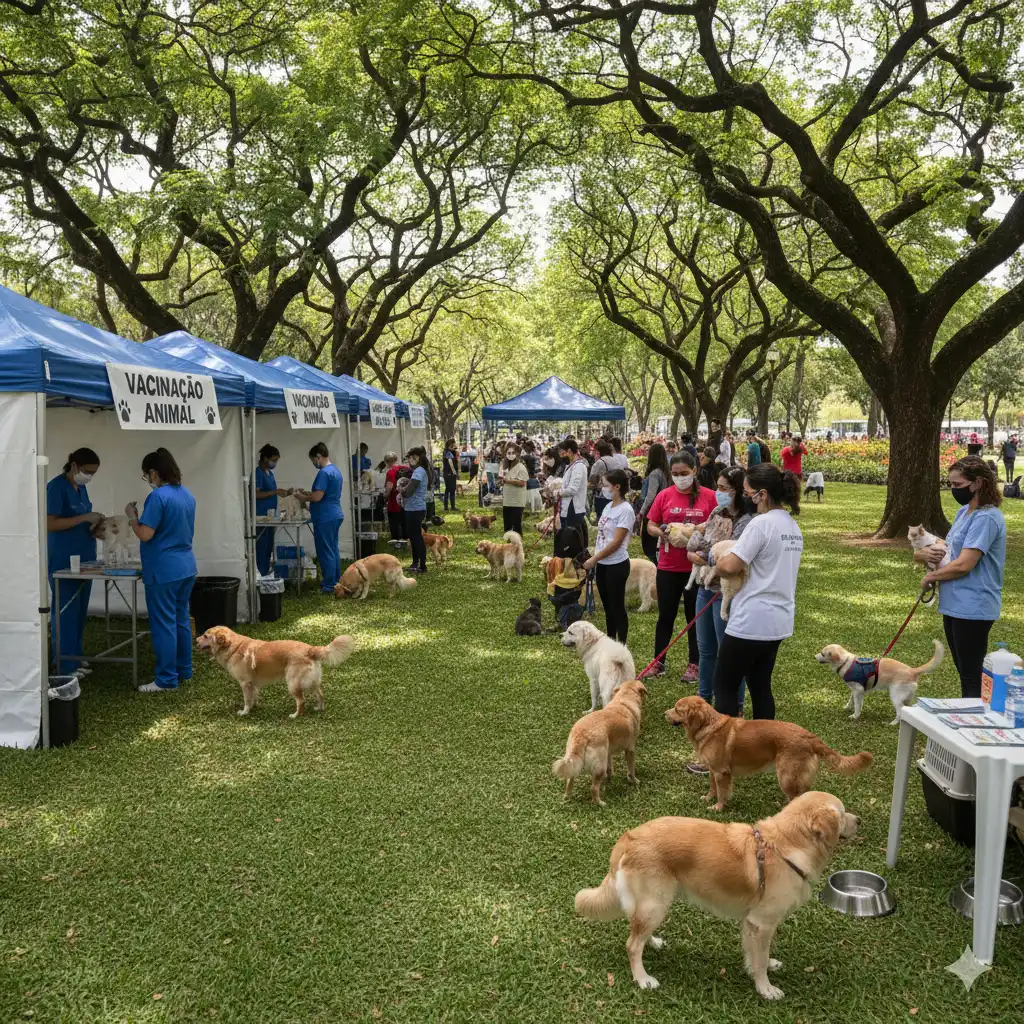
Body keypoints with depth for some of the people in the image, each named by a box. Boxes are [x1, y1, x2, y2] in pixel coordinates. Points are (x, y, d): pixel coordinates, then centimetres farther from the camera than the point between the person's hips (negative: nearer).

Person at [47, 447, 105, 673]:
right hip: (64, 560, -8)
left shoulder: (81, 488, 13)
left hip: (84, 558, 8)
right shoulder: (56, 487, -12)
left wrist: (94, 524, 0)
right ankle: (64, 665, 2)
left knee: (80, 610, 11)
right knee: (66, 611, -4)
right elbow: (50, 524, -19)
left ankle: (75, 658, 20)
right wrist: (85, 518, -21)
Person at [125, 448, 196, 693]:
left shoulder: (158, 497, -17)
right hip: (186, 566, 9)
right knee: (181, 620, 16)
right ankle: (183, 671, 24)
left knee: (163, 624, -2)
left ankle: (167, 680, 3)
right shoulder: (187, 494, 10)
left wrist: (132, 516, -2)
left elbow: (145, 535, -18)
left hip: (164, 570, -9)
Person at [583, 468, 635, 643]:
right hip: (602, 564, 8)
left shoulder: (625, 510, -16)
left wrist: (593, 559, -17)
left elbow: (616, 542, -19)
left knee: (617, 607, 1)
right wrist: (594, 560, 9)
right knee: (608, 607, 16)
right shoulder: (608, 506, 9)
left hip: (616, 565, -8)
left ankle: (621, 646, 12)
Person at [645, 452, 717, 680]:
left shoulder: (709, 496, -5)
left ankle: (694, 665, 22)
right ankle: (658, 662, 23)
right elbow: (650, 526, 5)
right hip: (668, 567, 2)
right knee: (665, 615, 11)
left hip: (697, 567, -2)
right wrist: (660, 532, -16)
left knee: (695, 616, 10)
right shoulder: (664, 496, 0)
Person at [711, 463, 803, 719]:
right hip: (778, 620, 9)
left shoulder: (761, 523, -18)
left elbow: (730, 566, -23)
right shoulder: (792, 525, 11)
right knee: (760, 686, 16)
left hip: (751, 621, -9)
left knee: (725, 685, 3)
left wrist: (719, 560, -1)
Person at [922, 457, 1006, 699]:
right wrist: (935, 553, 1)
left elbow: (963, 565, -24)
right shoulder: (963, 512, 11)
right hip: (954, 605, 10)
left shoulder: (986, 518, -18)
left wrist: (932, 576, -7)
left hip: (972, 608, -10)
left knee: (972, 679, -2)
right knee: (964, 673, 18)